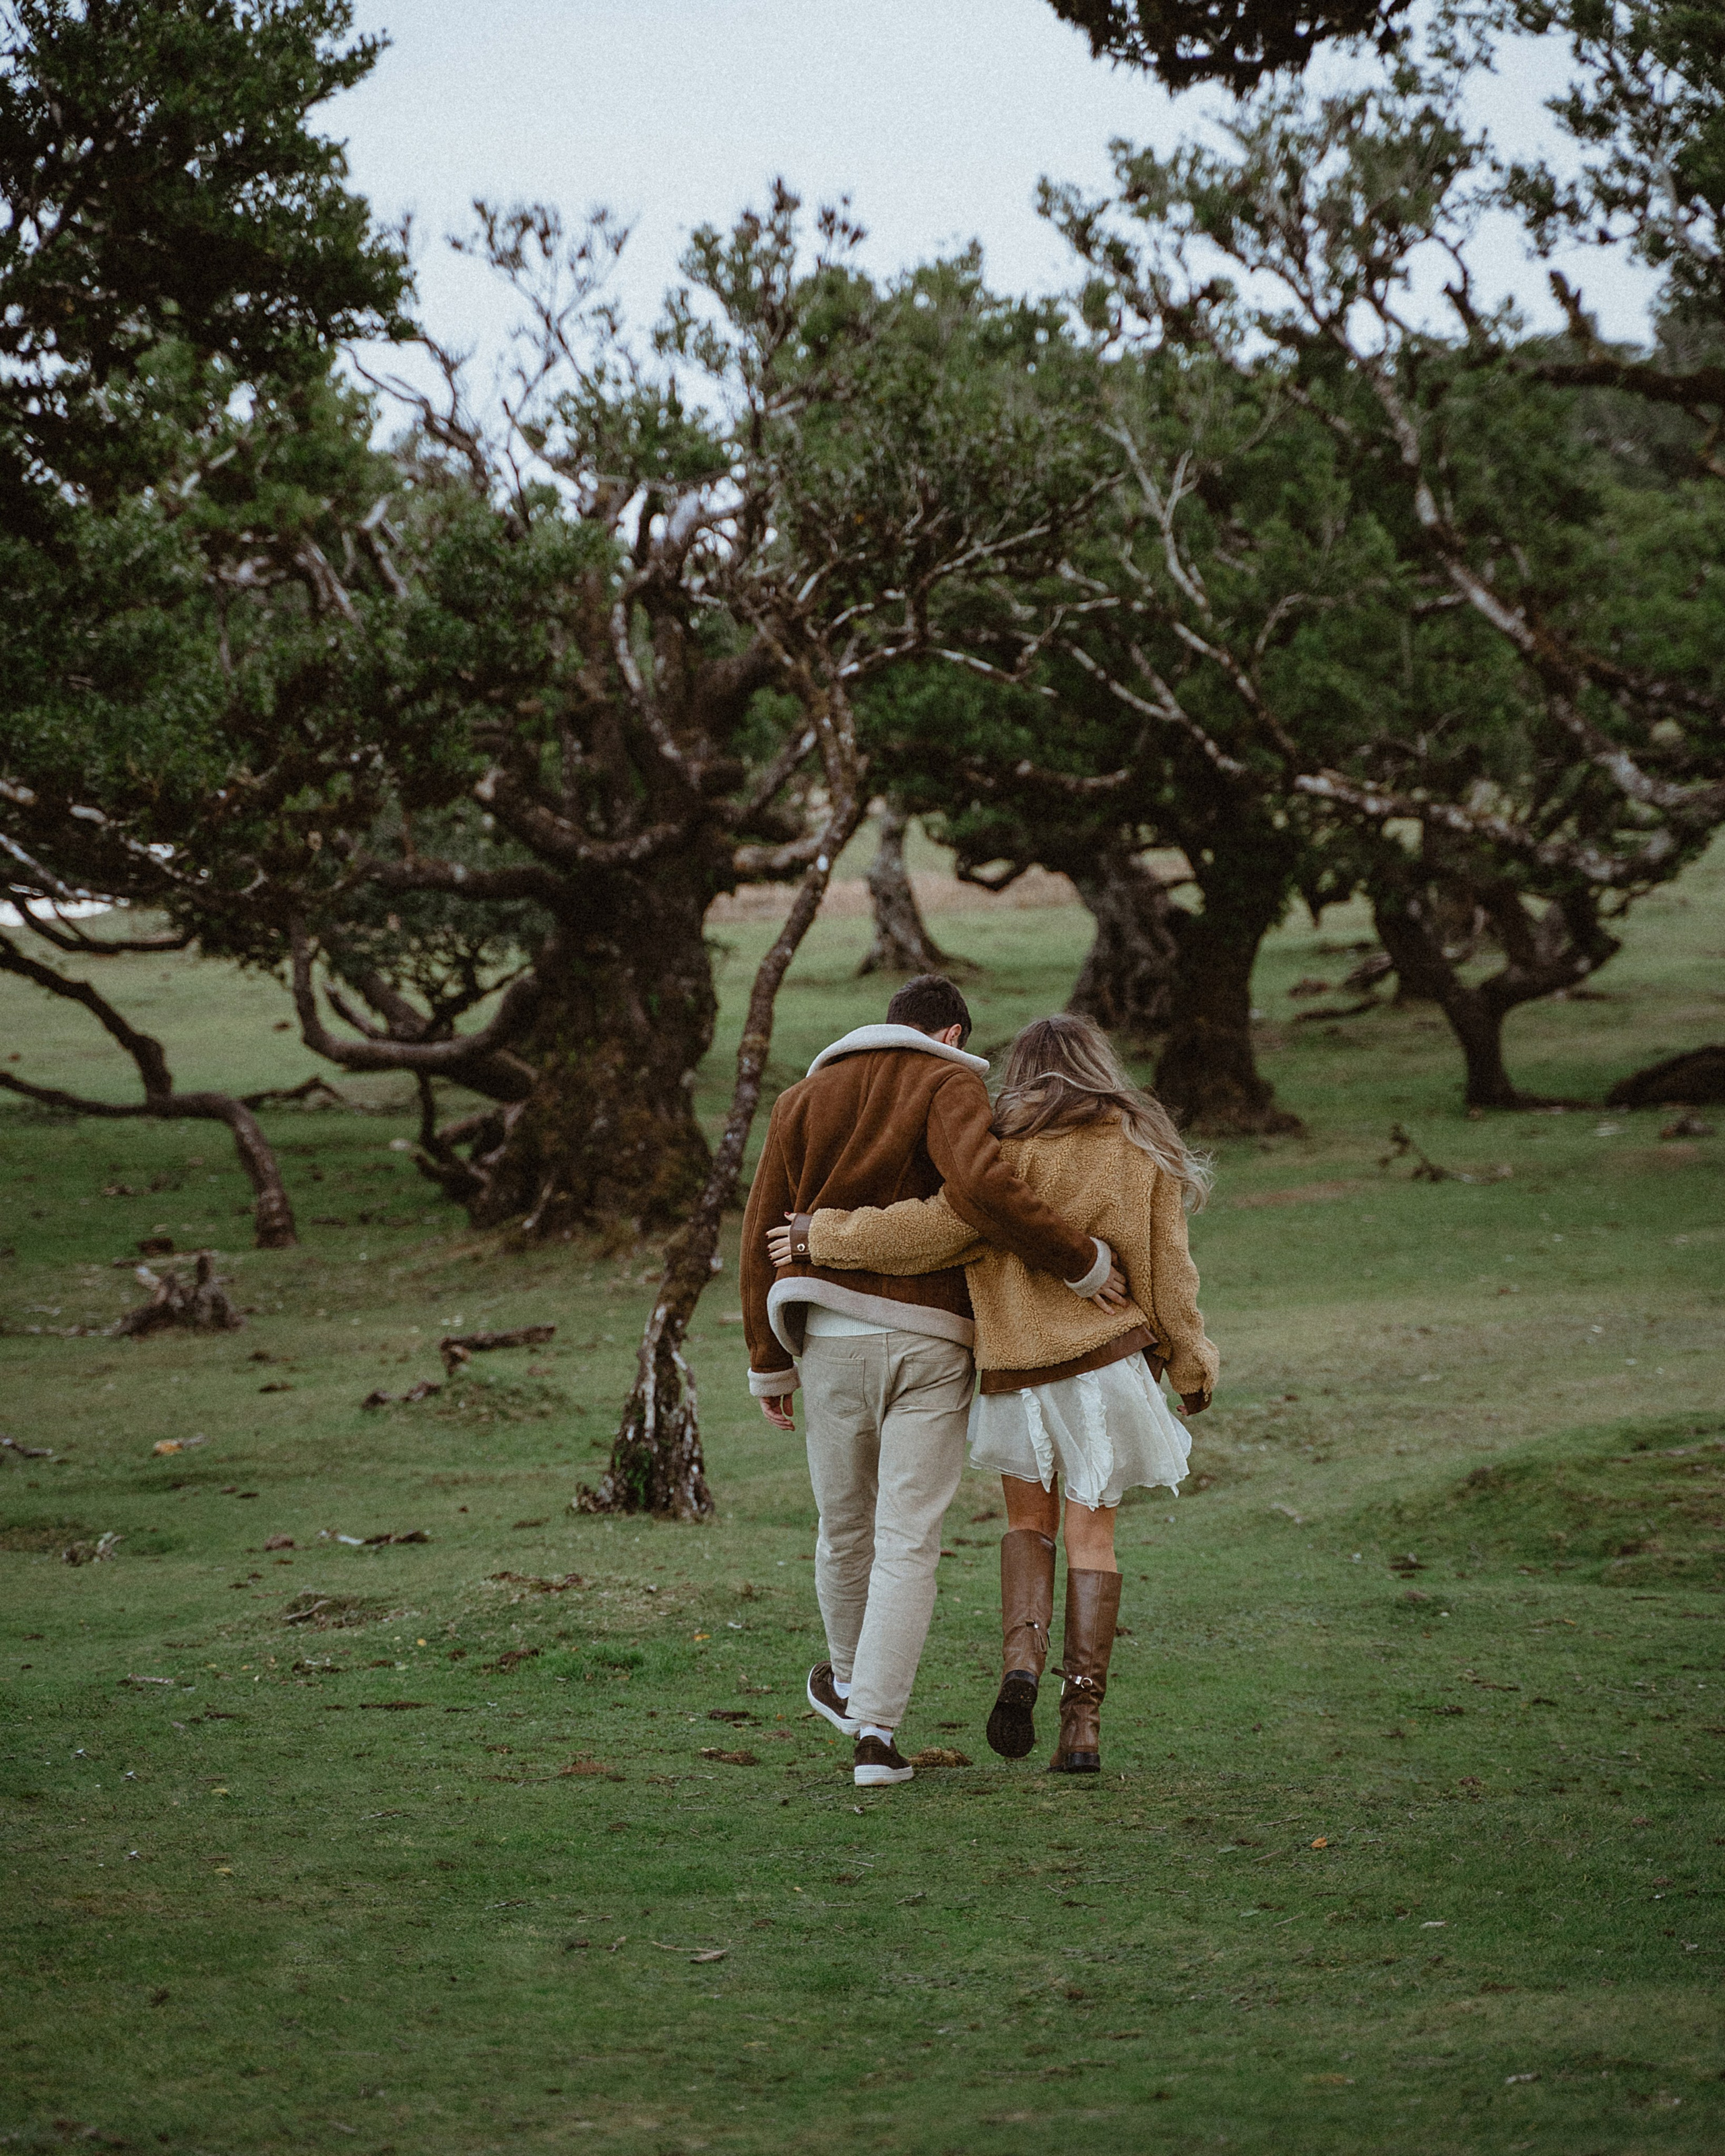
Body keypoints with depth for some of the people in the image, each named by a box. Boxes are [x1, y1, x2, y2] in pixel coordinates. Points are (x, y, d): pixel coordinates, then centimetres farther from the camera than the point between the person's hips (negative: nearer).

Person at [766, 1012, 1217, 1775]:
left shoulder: (1015, 1150, -4)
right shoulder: (1144, 1150, 4)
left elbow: (939, 1225, -16)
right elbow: (1169, 1274, 5)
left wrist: (826, 1233, -8)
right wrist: (1190, 1366, 16)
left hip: (1018, 1366, -1)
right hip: (1112, 1361, 1)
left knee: (1028, 1518, 18)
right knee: (1091, 1535, 7)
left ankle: (1021, 1658, -8)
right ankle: (1083, 1722, -1)